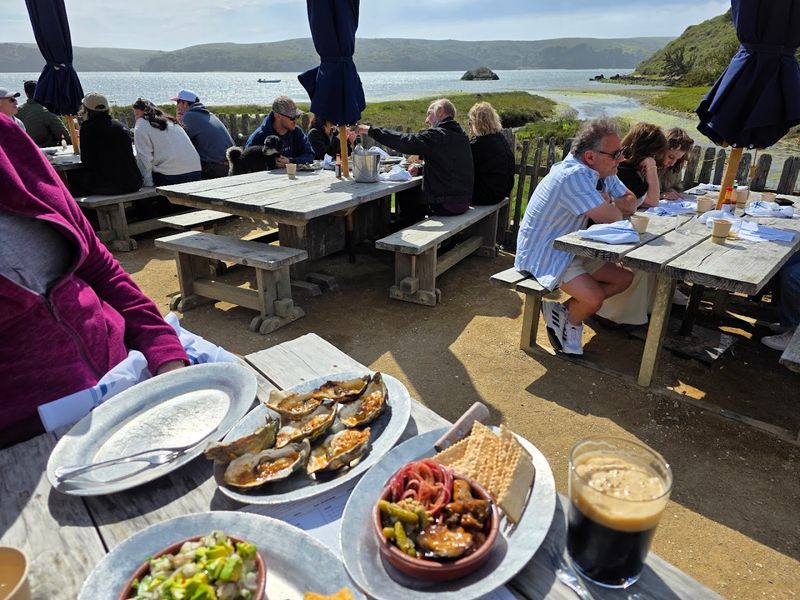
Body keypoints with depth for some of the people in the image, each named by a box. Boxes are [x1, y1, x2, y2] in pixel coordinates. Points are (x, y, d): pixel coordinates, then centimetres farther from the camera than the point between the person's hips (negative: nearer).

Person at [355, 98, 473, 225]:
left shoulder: (438, 135, -16)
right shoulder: (461, 136, 12)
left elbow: (405, 141, -22)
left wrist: (371, 130, -17)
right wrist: (420, 169, 11)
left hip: (446, 205, -9)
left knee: (405, 196, 12)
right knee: (410, 193, 24)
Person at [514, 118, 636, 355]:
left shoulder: (603, 171, 4)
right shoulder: (574, 176, -27)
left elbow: (631, 202, 7)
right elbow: (609, 218, -27)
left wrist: (609, 203, -14)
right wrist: (611, 206, -3)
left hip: (571, 248, 10)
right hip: (543, 253, -10)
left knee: (624, 277, 7)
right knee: (593, 298, -25)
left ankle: (565, 311, 8)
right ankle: (570, 322, 9)